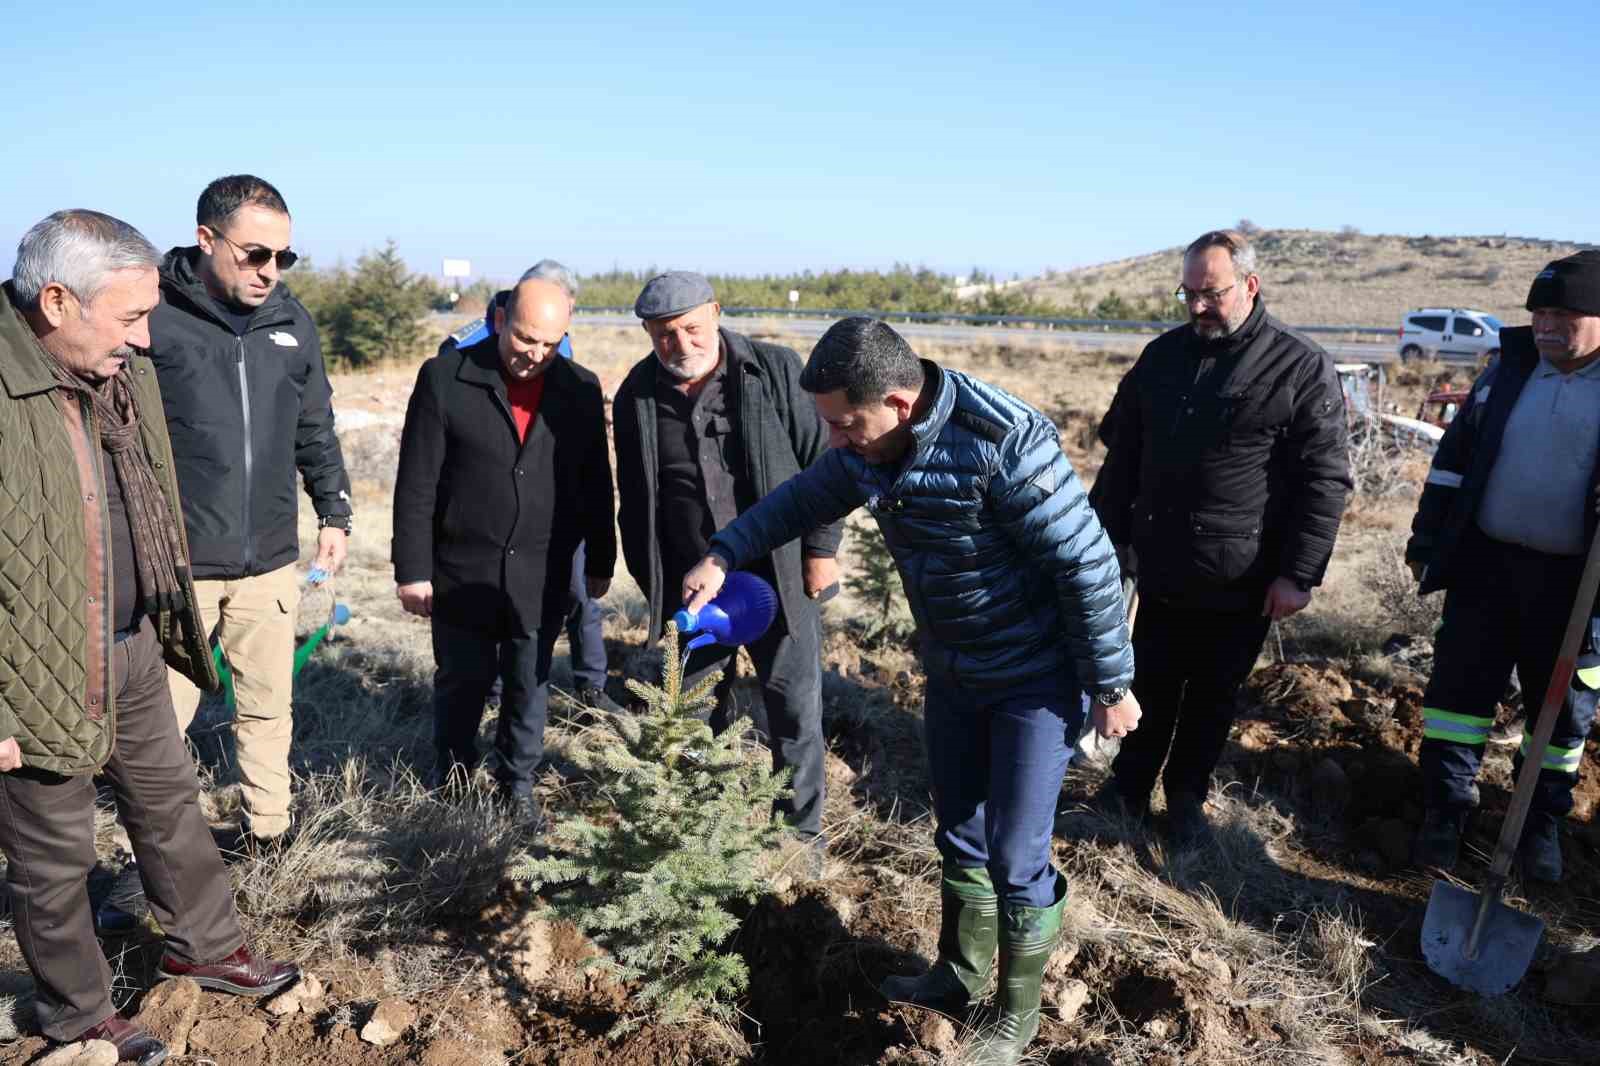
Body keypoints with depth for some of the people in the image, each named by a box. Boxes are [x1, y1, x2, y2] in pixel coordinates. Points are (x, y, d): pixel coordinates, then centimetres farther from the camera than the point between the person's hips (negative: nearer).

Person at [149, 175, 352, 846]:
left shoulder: (293, 322, 6)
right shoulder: (154, 316, -9)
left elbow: (315, 431, 15)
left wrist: (335, 513, 14)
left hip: (270, 561, 4)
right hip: (175, 564, -4)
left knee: (269, 707, 14)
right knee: (161, 715, 6)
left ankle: (268, 831, 30)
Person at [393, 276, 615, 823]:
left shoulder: (581, 388, 1)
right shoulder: (445, 378, -6)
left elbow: (595, 485, 7)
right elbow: (417, 484, -6)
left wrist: (600, 563, 10)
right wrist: (412, 569, -7)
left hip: (542, 576, 2)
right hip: (462, 571, -1)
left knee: (529, 686, 12)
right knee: (461, 682, 12)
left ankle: (518, 784, 31)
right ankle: (450, 783, 33)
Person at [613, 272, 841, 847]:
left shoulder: (775, 370, -9)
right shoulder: (637, 395, 0)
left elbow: (820, 461, -4)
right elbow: (633, 499, 9)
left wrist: (821, 548, -5)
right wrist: (648, 577, 10)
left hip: (778, 575, -2)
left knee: (793, 709, 7)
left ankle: (801, 830, 27)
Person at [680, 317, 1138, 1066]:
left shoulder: (1004, 445, -32)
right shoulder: (868, 446, -8)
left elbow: (1088, 566, -25)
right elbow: (803, 498, 11)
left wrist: (1110, 685, -17)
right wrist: (723, 554, 2)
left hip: (1037, 677, -7)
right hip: (953, 669, 7)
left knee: (1016, 854, 3)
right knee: (959, 831, 20)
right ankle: (959, 976, 42)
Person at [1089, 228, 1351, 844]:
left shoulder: (1303, 368, -8)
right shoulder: (1164, 355, 5)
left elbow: (1325, 481, -9)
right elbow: (1122, 455, 11)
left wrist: (1299, 574, -12)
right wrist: (1108, 535, 10)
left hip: (1241, 584, -3)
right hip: (1161, 570, 3)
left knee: (1212, 698, 13)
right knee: (1151, 685, 15)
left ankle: (1187, 796, 32)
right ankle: (1130, 787, 33)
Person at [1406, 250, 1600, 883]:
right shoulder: (1508, 373, 5)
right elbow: (1453, 459, 9)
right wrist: (1427, 542, 8)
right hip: (1486, 563, 2)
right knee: (1460, 684, 4)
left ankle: (1542, 823, 29)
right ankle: (1446, 808, 18)